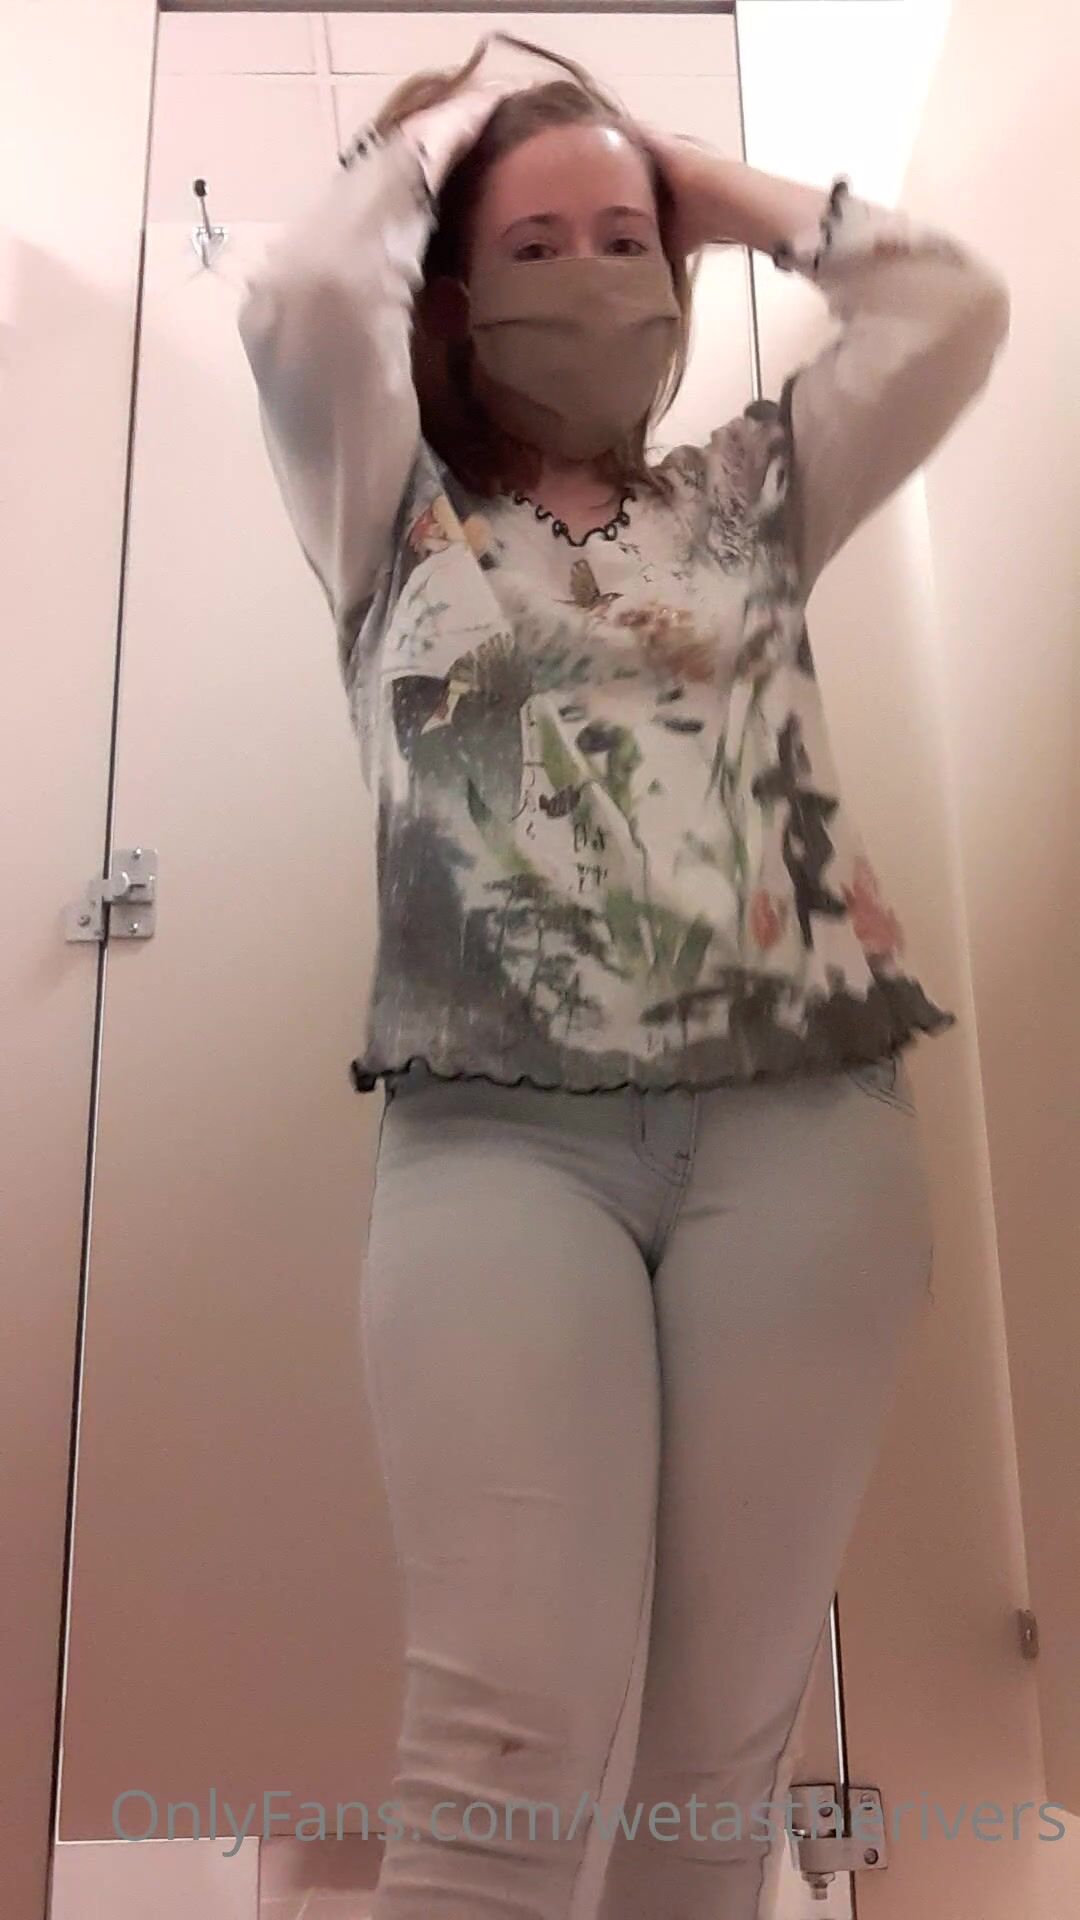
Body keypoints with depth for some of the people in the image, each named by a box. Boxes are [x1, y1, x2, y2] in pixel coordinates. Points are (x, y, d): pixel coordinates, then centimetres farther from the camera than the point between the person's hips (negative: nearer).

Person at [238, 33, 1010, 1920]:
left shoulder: (752, 494, 22)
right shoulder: (400, 524, 16)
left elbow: (953, 308, 15)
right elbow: (300, 302, 0)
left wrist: (728, 187, 27)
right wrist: (426, 138, 19)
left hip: (805, 1121, 2)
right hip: (499, 1136, -1)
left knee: (736, 1719, 4)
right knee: (506, 1729, -11)